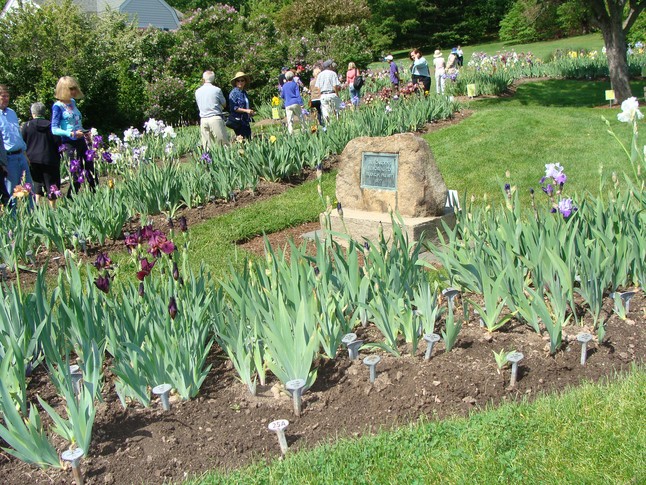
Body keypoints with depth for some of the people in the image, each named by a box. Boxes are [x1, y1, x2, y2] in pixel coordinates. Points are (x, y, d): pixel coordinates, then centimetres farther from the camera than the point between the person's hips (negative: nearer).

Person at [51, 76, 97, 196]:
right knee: (76, 175, -5)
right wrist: (72, 134, -25)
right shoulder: (58, 106, -8)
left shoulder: (73, 102, 12)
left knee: (91, 170, 7)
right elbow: (54, 129, -13)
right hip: (69, 143, -7)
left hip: (81, 141, 7)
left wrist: (85, 132, 5)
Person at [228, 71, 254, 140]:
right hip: (237, 121, -8)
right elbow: (233, 108, -15)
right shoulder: (234, 93, -7)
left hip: (246, 121, 8)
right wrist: (246, 110, -17)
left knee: (249, 139, 4)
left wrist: (251, 112, 11)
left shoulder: (244, 93, 17)